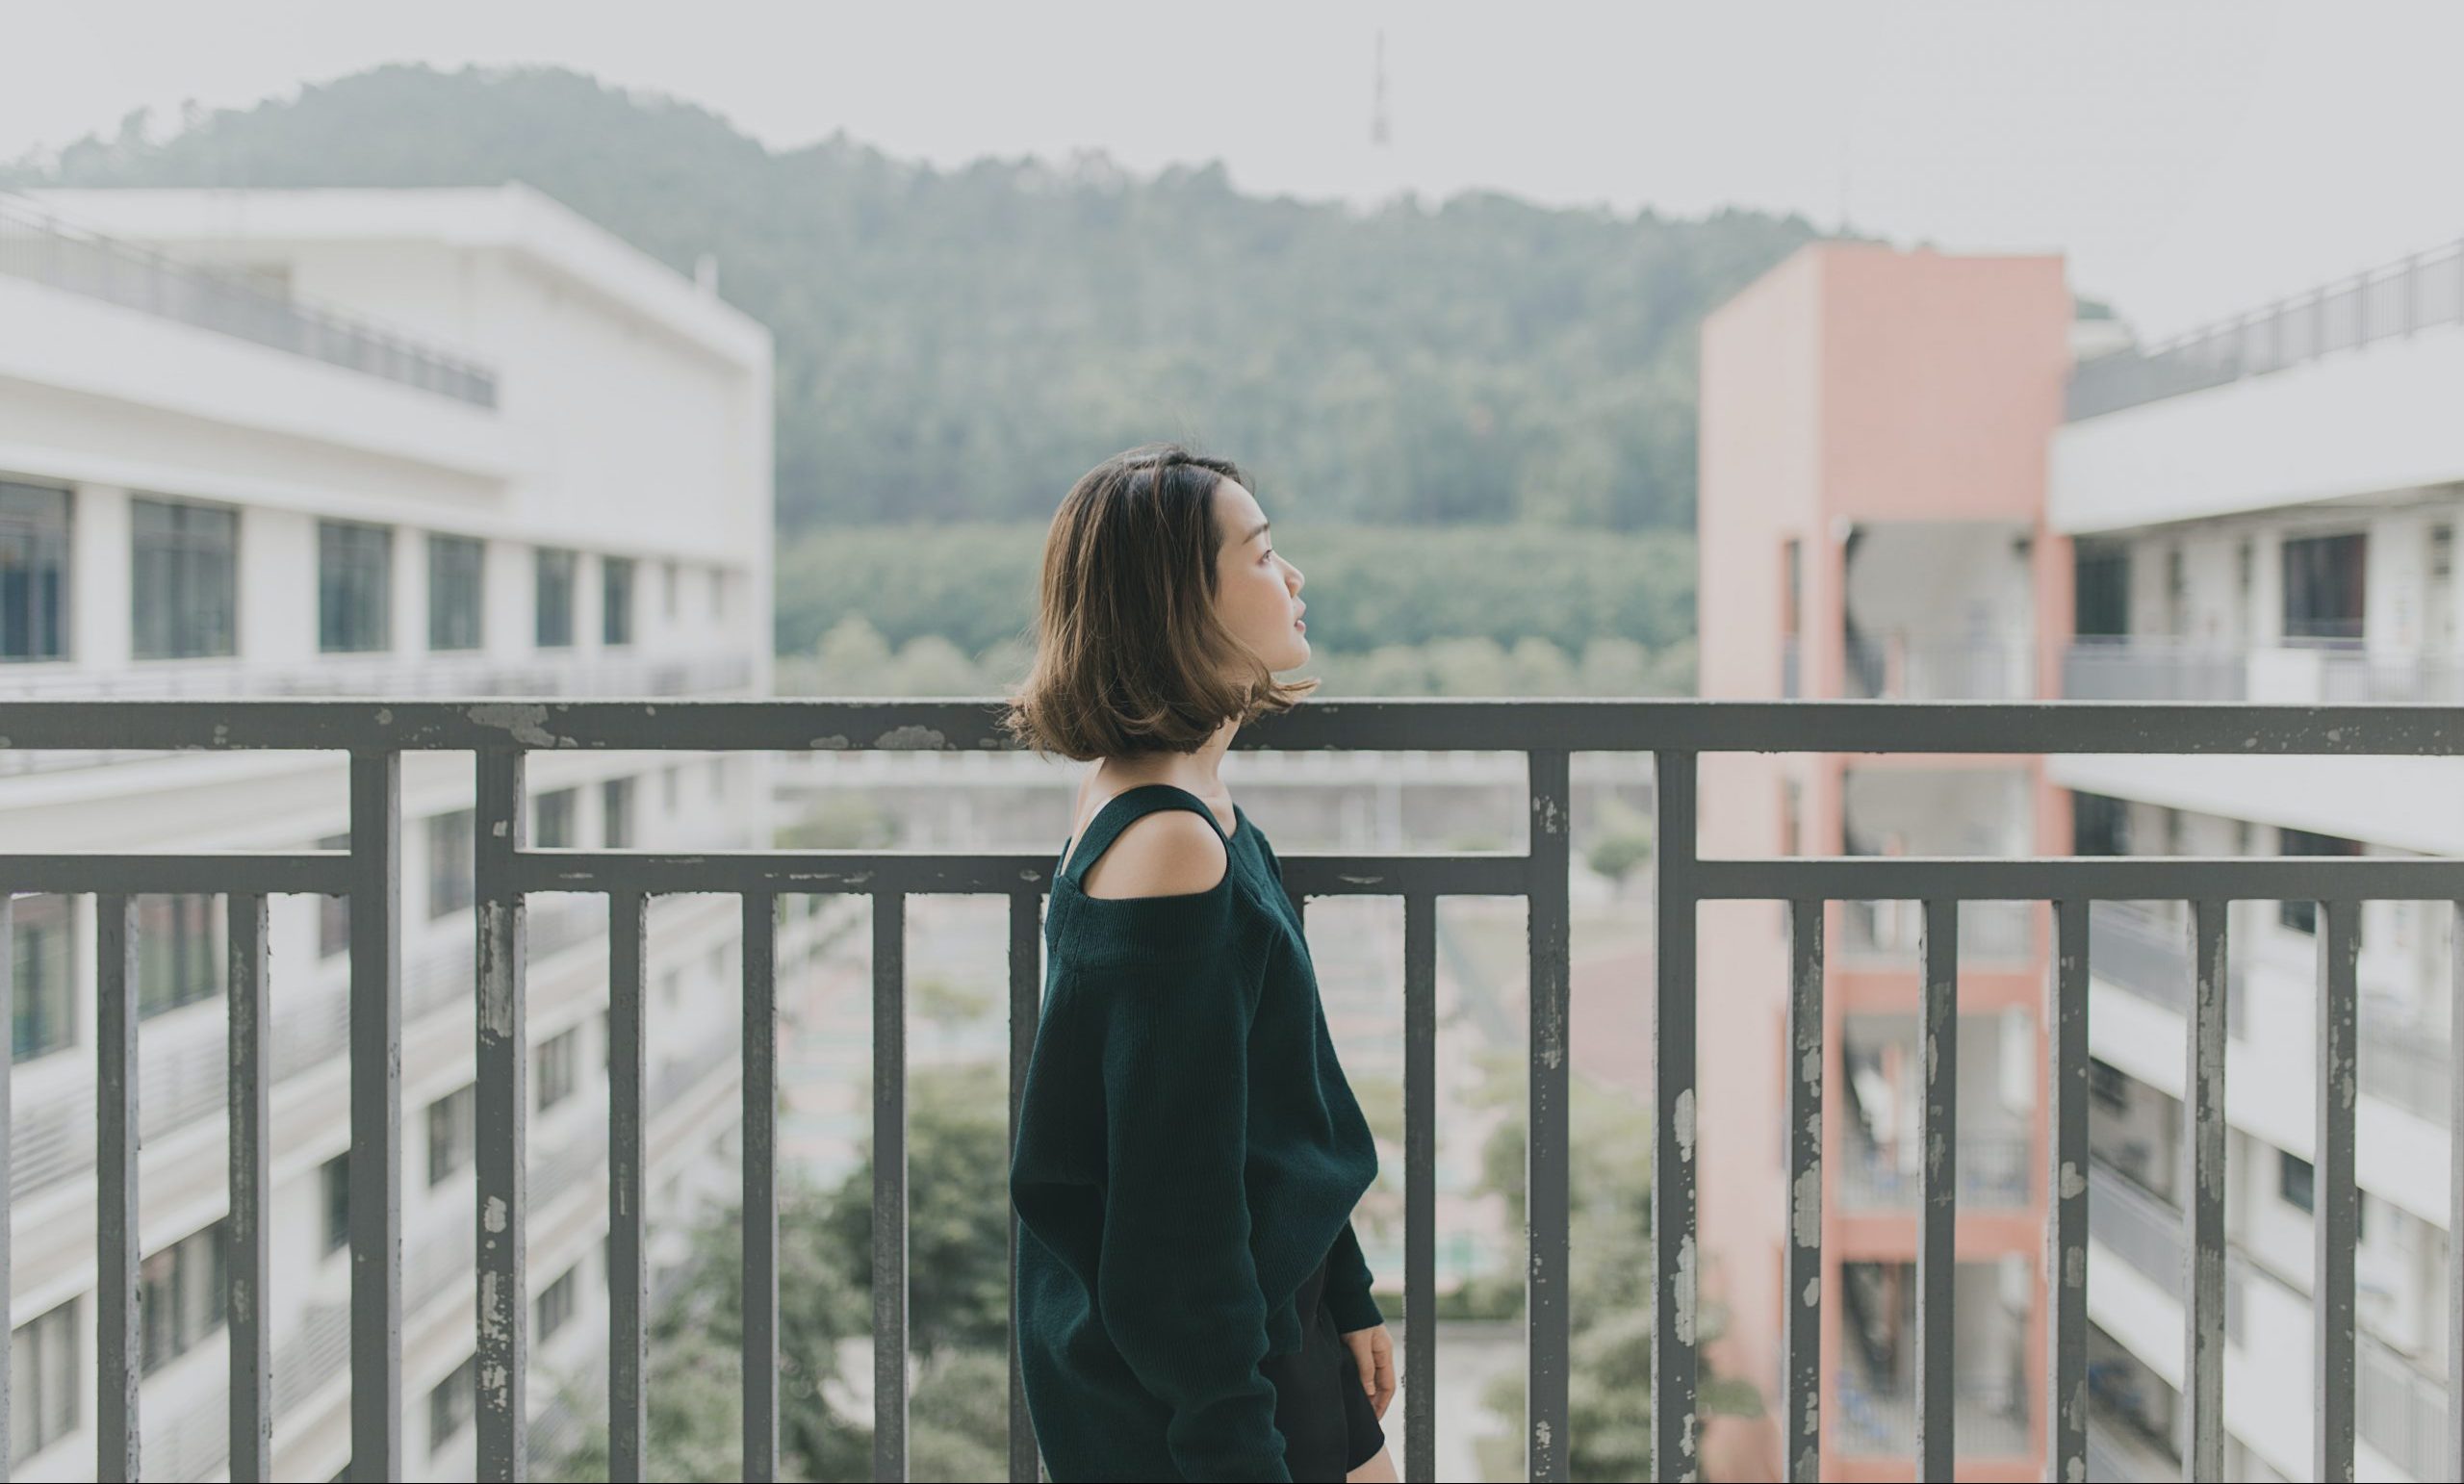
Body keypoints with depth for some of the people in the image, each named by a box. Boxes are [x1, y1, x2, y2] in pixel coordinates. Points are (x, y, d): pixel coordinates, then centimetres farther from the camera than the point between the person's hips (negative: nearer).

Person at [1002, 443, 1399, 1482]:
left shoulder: (1185, 800, 5)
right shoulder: (1167, 843, -24)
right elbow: (1175, 1193, -23)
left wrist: (1347, 1295, 20)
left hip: (1274, 1309, 9)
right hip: (1178, 1384, -9)